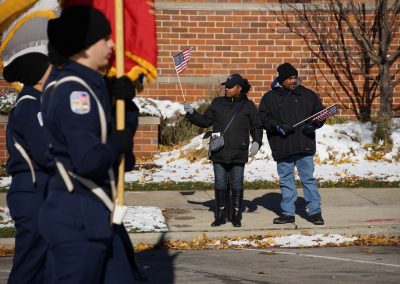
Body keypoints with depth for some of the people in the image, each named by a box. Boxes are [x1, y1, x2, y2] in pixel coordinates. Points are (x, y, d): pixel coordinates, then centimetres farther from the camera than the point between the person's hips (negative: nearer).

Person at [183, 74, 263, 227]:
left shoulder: (248, 106, 4)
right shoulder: (217, 103, 10)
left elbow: (256, 127, 7)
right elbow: (205, 121, 13)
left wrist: (256, 142, -8)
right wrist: (192, 113, 0)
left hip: (238, 154, -2)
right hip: (219, 153, 2)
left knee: (237, 185, 3)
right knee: (220, 184, 5)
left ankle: (236, 216, 12)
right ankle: (220, 216, 13)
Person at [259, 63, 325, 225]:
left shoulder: (308, 95, 8)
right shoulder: (270, 98, 4)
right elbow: (262, 118, 0)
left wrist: (313, 125, -7)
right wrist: (277, 127, -15)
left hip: (305, 145, 0)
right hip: (282, 147, 0)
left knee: (308, 178, 2)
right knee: (286, 180, 7)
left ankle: (315, 212, 9)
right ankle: (288, 213, 15)